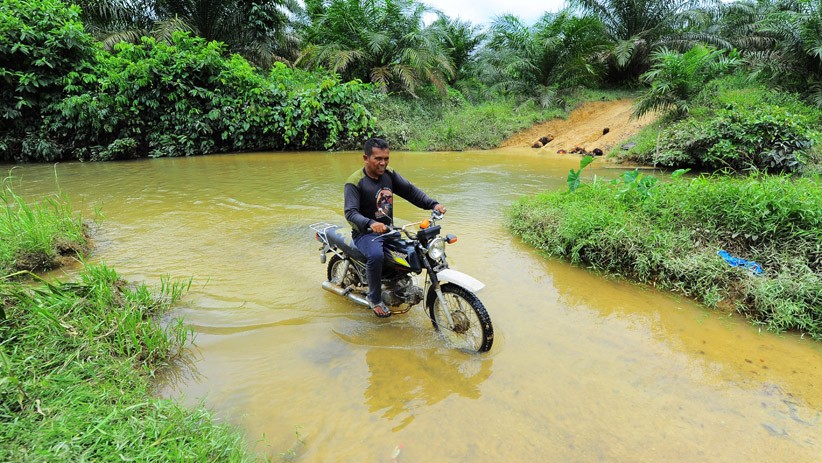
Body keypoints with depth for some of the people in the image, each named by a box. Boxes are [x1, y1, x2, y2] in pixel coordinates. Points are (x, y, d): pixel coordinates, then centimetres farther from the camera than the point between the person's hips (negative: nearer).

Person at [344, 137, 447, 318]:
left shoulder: (389, 174, 3)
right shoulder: (354, 182, -16)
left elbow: (410, 190, 2)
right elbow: (350, 212, -26)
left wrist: (433, 204, -14)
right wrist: (370, 224, -46)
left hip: (388, 230, 7)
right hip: (365, 233, -6)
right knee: (376, 255, -35)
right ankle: (375, 299, -12)